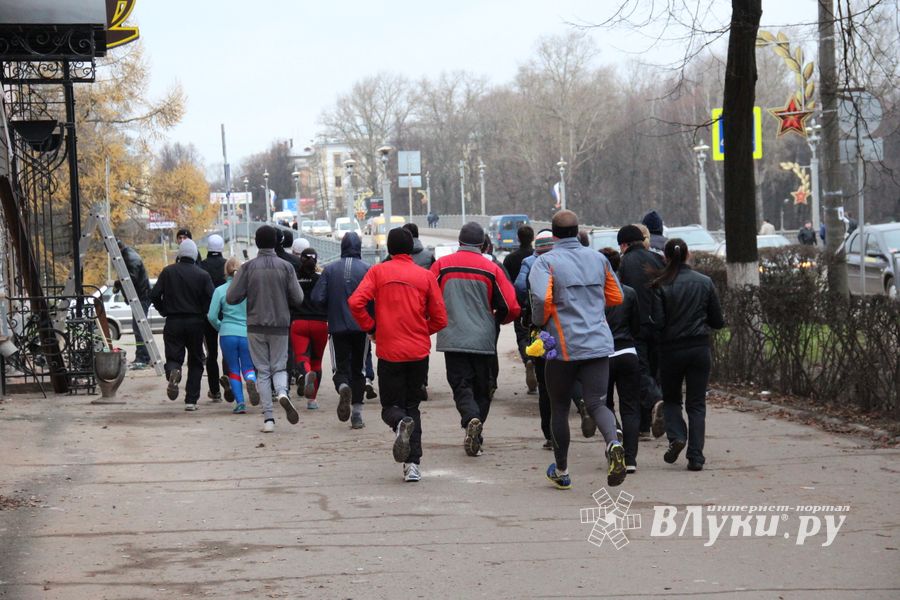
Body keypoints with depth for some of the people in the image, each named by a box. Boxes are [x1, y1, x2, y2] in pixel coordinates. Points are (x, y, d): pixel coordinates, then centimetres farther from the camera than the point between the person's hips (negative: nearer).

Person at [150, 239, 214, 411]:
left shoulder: (168, 272, 0)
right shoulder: (202, 275, -3)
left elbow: (154, 295, -3)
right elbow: (211, 299, -11)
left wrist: (164, 311, 13)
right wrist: (202, 314, 7)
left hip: (173, 321, 0)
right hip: (195, 322, 0)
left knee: (173, 356, 8)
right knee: (195, 361, 12)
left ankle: (173, 371, -29)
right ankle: (191, 400, 7)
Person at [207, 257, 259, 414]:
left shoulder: (220, 290, -1)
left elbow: (212, 316, -2)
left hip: (227, 335, 0)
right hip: (247, 334, 0)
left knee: (233, 370, 11)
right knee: (248, 367, 12)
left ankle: (239, 402, -2)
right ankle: (251, 380, -23)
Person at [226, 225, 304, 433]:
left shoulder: (248, 267, -5)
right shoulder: (285, 267, -3)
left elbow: (232, 297, -8)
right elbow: (298, 299, -5)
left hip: (255, 326, 0)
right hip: (280, 326, 0)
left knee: (262, 371, 7)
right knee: (279, 367, 11)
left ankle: (268, 417, -1)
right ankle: (282, 392, -22)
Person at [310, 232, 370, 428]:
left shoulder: (330, 270, 0)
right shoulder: (367, 269, -4)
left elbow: (317, 298, -4)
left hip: (337, 328, 0)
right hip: (361, 328, 0)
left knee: (341, 368, 7)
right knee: (358, 370, 11)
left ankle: (343, 387, -27)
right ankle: (357, 414, 7)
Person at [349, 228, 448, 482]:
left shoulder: (378, 272, -1)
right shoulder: (425, 276, 2)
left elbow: (356, 302, -13)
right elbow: (440, 319, 2)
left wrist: (371, 328, 3)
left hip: (389, 350, -1)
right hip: (419, 351, 1)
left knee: (391, 406, 11)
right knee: (412, 406, 14)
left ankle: (400, 423, -26)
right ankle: (412, 464, 2)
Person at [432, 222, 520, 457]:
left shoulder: (441, 265, -2)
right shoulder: (492, 269, -2)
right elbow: (511, 308, -3)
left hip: (453, 339, 0)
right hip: (484, 341, 0)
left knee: (461, 385, 1)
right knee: (482, 388, 13)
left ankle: (471, 419, -26)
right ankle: (474, 437, 11)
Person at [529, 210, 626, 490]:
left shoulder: (545, 262, -5)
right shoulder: (598, 259, 9)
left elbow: (541, 298, -21)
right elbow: (615, 297, 18)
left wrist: (539, 322, -1)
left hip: (563, 347, -3)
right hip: (598, 344, 3)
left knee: (559, 409, 13)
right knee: (597, 404, -1)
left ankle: (561, 472, 24)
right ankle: (613, 443, -33)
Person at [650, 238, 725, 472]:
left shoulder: (661, 286, -8)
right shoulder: (705, 282, 0)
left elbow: (658, 322, -12)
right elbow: (717, 321, 4)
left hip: (671, 349, -1)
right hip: (699, 347, 2)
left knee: (671, 399, 18)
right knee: (696, 404, 7)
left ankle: (676, 436, -6)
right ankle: (695, 456, 0)